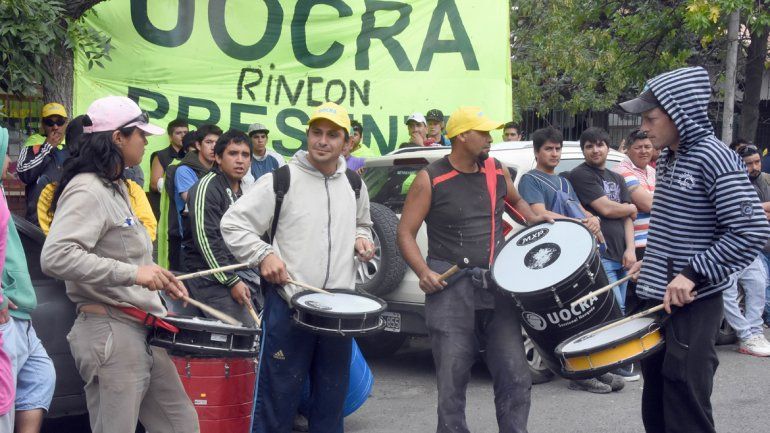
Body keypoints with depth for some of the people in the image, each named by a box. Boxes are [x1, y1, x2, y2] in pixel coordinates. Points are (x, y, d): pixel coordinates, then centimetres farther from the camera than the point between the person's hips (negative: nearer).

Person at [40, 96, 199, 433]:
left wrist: (160, 278, 15)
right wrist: (132, 273, -29)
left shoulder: (115, 187, 16)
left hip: (143, 330, 10)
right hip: (111, 334, -10)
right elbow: (55, 256, -28)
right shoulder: (87, 191, -15)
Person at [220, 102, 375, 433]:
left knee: (331, 400, 14)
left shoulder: (354, 185, 10)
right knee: (278, 397, 1)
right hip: (288, 305, -5)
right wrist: (263, 255, -16)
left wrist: (362, 239, 7)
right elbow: (232, 223, -5)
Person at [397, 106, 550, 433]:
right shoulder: (431, 179, -3)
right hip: (450, 287, -4)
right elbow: (405, 233, -2)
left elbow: (515, 200, 31)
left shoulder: (496, 171, 10)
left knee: (515, 377, 1)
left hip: (497, 286, 4)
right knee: (452, 381, 2)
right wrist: (423, 272, -16)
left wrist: (534, 219, 12)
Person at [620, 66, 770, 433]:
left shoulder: (714, 158, -16)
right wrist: (652, 260, 13)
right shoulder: (666, 158, 11)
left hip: (693, 305, -9)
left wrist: (694, 274, -23)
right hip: (657, 297, 9)